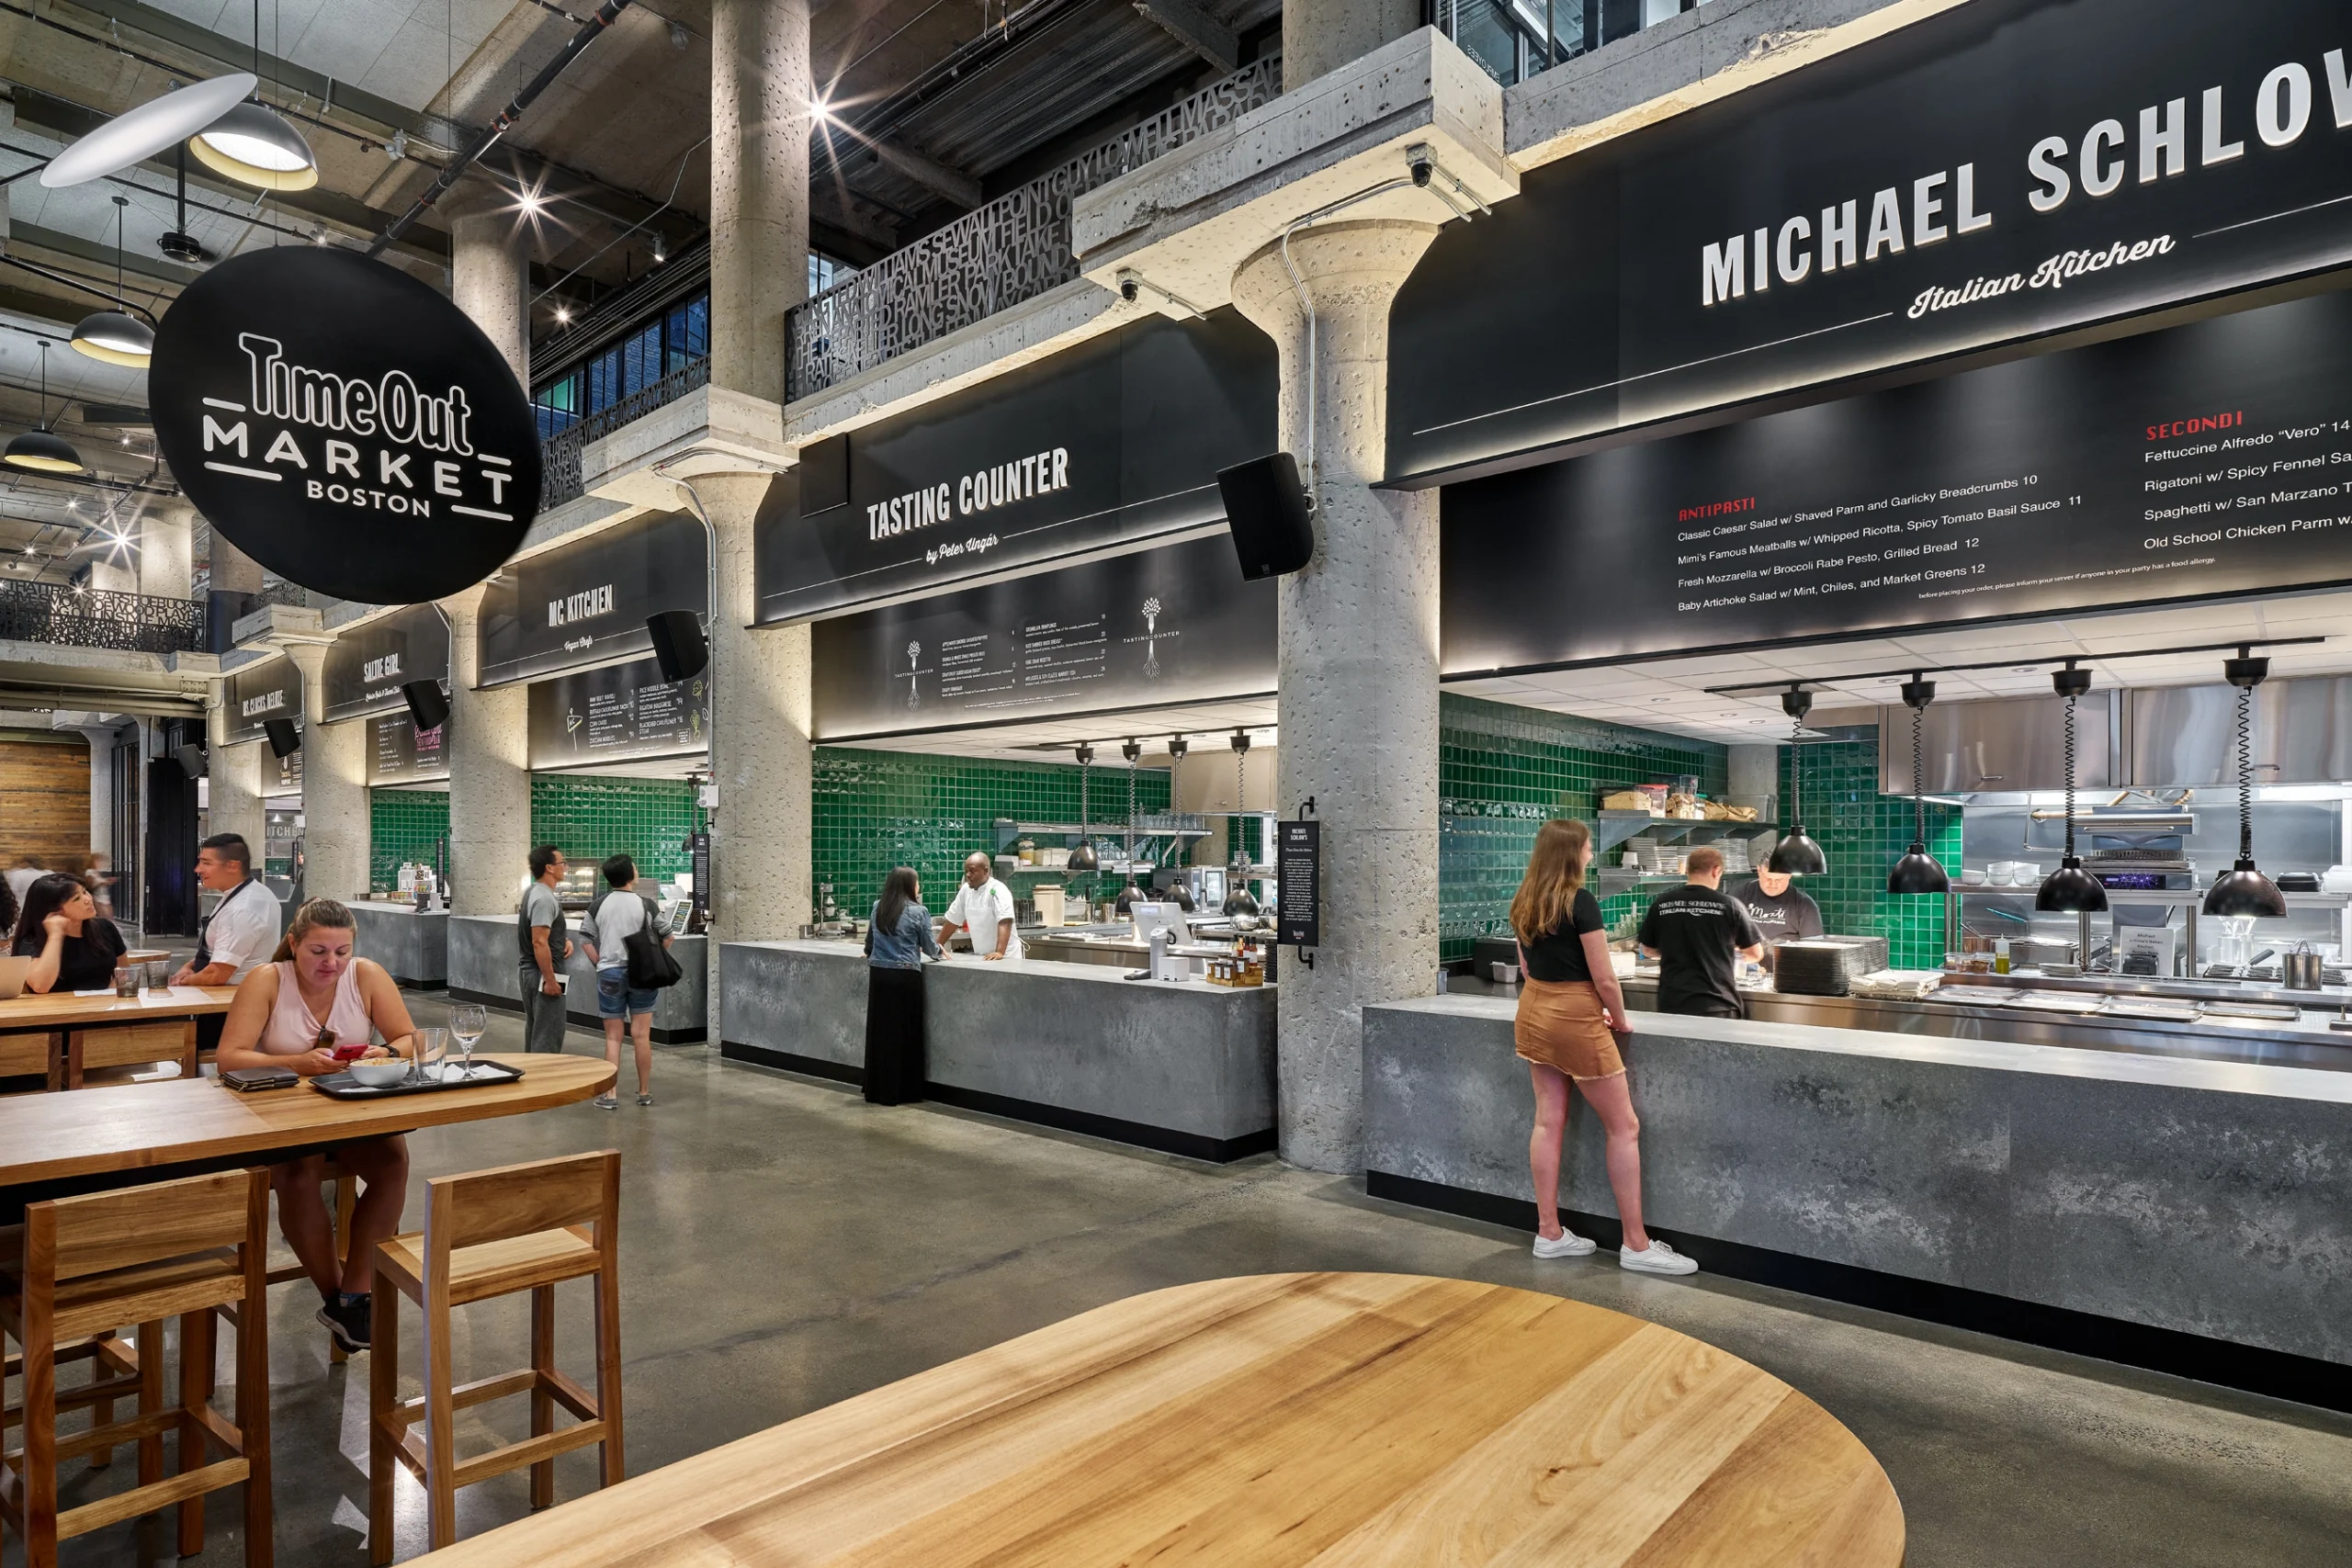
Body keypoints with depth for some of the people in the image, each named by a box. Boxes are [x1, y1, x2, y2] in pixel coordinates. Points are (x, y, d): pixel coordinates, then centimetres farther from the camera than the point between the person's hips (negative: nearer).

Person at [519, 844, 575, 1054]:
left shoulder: (534, 892, 12)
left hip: (531, 971, 11)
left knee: (535, 1030, 19)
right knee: (548, 1035, -6)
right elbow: (539, 942, -25)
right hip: (542, 974, -11)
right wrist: (550, 980, -23)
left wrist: (565, 939, 7)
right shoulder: (544, 898, -20)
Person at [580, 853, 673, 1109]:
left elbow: (587, 942, 0)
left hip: (610, 974, 1)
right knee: (642, 1036, 5)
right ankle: (644, 1093, 14)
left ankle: (610, 1094, 7)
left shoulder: (598, 906, 0)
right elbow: (667, 936, 0)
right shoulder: (645, 904, -6)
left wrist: (601, 964, 11)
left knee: (613, 1037, 8)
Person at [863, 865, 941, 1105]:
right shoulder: (918, 911, -6)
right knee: (905, 1033, 4)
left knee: (880, 1031, 10)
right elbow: (929, 947, 1)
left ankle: (878, 1090, 17)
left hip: (879, 974, 5)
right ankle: (902, 1092, 9)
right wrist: (940, 952, 23)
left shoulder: (878, 908, 9)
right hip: (905, 976, -5)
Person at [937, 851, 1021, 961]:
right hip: (981, 956, 6)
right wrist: (938, 945, 15)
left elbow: (1004, 923, -27)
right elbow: (952, 919, 14)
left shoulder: (998, 891, -15)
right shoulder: (966, 889, 5)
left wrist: (999, 952, -37)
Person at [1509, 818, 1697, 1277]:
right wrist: (1620, 1021, 1)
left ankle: (1549, 1233, 17)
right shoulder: (1580, 901, -17)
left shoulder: (1523, 904, 5)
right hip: (1575, 1019, -7)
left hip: (1533, 1011, 8)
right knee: (1624, 1126, 4)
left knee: (1548, 1120, 12)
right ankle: (1636, 1245, 9)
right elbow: (1604, 978, -15)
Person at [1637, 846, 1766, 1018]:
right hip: (1717, 1005, -2)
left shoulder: (1661, 903, -1)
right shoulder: (1728, 904, -6)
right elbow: (1755, 954, 4)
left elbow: (1648, 950, 11)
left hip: (1672, 1003, 2)